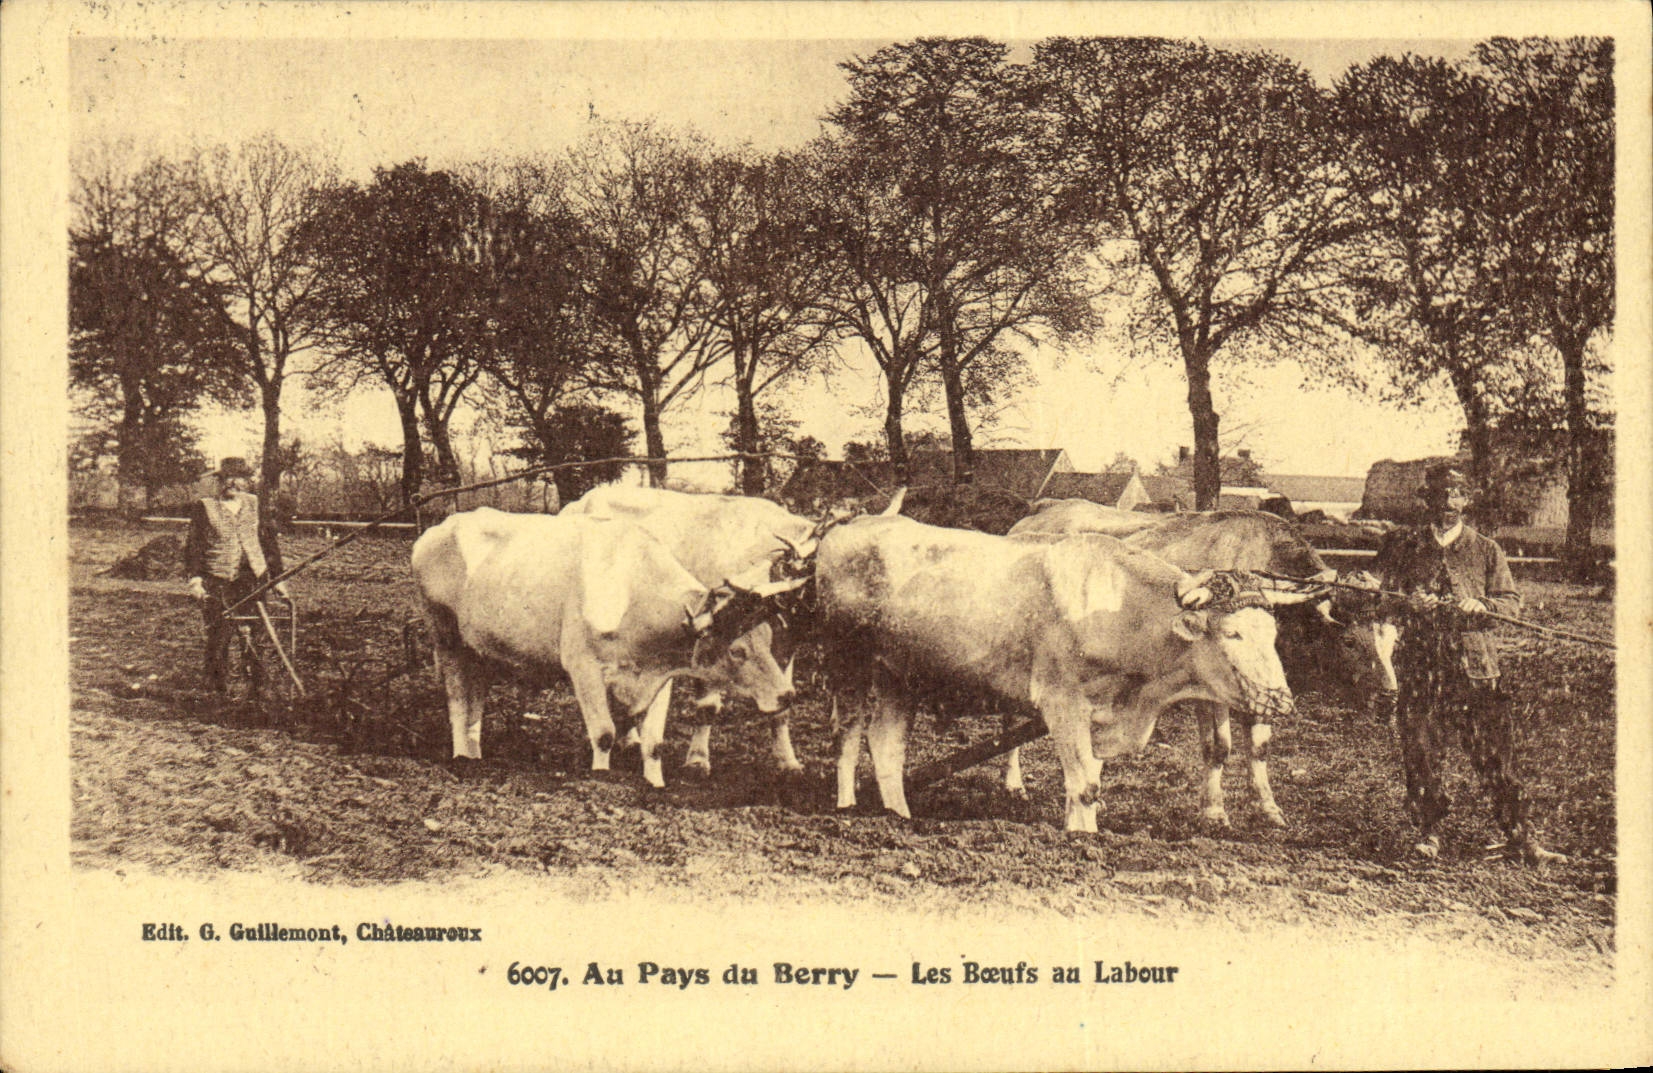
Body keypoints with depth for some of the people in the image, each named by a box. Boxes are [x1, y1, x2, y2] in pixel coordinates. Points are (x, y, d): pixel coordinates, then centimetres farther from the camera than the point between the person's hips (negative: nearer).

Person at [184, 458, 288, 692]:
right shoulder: (204, 507, 5)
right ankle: (215, 688, 2)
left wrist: (278, 577, 13)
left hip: (253, 580, 2)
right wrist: (194, 579, -8)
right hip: (217, 583, -2)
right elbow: (193, 546, 3)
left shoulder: (255, 505, 12)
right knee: (219, 636, -9)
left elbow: (270, 541, 16)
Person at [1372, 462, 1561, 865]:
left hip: (1476, 668, -1)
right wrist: (1407, 601, -12)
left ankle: (1518, 835, 5)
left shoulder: (1486, 550, 11)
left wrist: (1479, 606, -15)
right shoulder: (1403, 546, 11)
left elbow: (1512, 601, 6)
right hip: (1420, 667, 1)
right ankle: (1428, 832, 15)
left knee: (1495, 755, -3)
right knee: (1419, 753, 1)